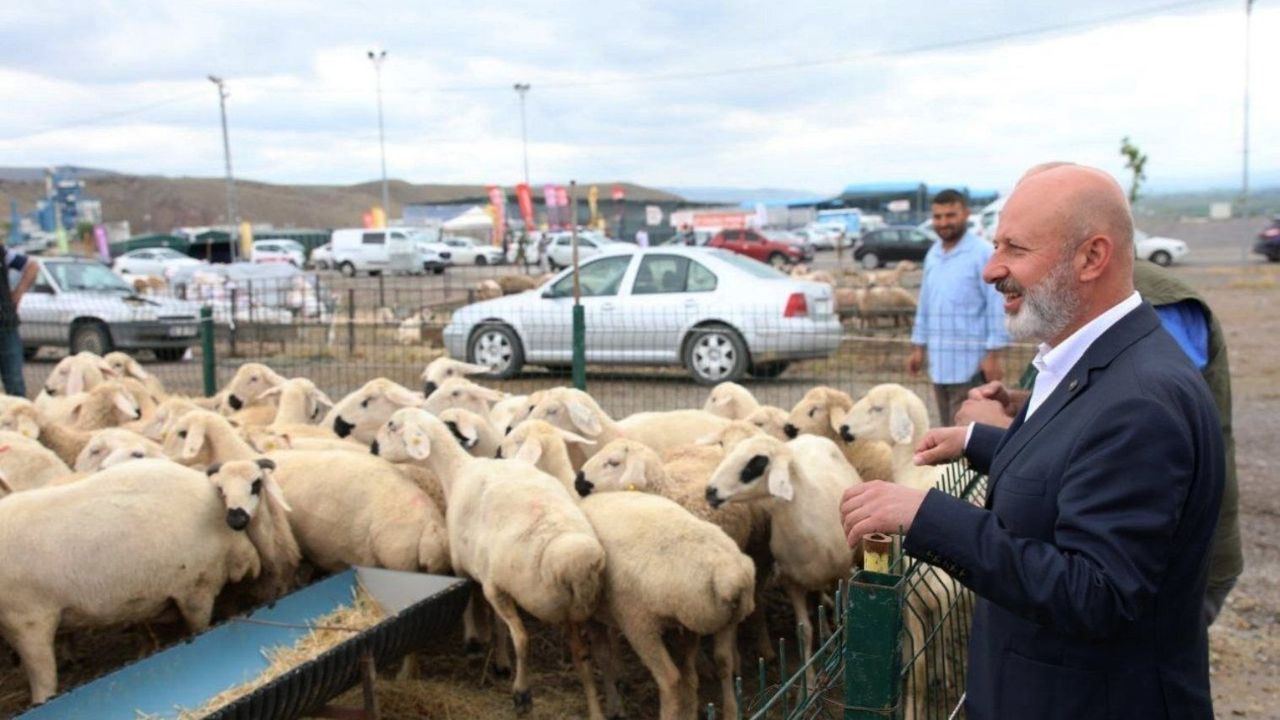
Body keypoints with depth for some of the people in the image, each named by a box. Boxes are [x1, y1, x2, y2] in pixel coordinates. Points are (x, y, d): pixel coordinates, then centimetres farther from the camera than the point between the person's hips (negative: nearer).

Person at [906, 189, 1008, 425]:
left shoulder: (983, 253, -10)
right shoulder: (932, 255, 13)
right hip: (939, 362, 7)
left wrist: (993, 354, -14)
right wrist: (918, 347, 18)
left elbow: (997, 306, -11)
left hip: (970, 363, -7)